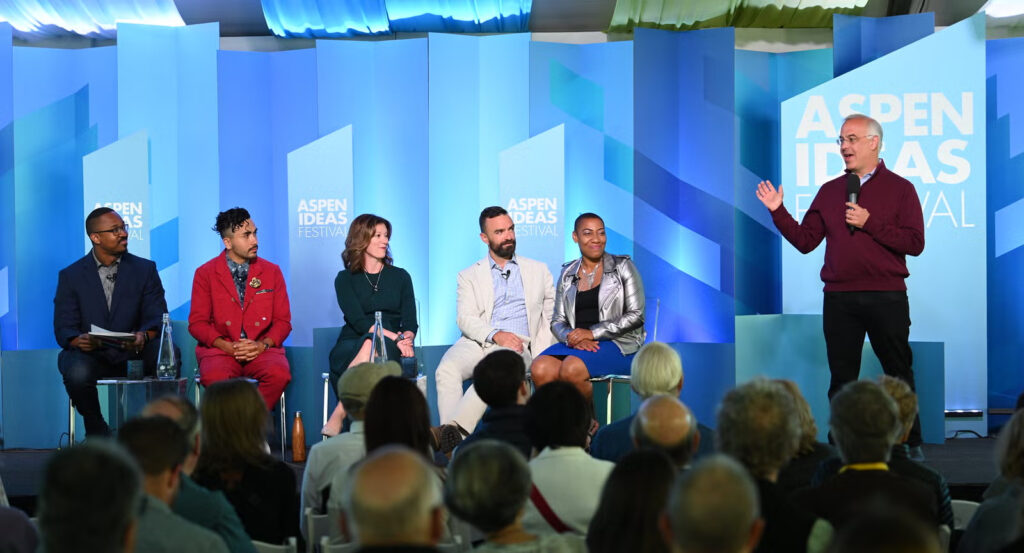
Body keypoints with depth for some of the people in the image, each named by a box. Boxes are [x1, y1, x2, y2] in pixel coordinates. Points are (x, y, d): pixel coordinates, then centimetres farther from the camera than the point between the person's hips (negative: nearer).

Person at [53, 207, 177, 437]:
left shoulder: (145, 269, 9)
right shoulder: (71, 276, 7)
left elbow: (157, 318, 0)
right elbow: (63, 329, 0)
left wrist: (143, 336, -25)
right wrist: (79, 340, -25)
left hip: (134, 352, 1)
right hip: (91, 355, -1)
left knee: (169, 355, -31)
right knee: (77, 373, -35)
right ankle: (98, 434, -7)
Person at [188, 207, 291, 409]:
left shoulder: (271, 271, 12)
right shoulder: (205, 273, 7)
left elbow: (283, 321, 10)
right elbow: (197, 323, 4)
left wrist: (262, 345, -11)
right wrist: (228, 346, -13)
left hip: (262, 349, 1)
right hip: (220, 348, -1)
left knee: (280, 375, -33)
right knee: (214, 377, -37)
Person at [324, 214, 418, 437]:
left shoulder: (400, 276, 16)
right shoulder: (345, 279, 8)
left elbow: (410, 322, 7)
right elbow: (359, 322, -6)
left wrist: (407, 339, -17)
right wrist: (395, 338, -20)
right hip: (351, 347, -1)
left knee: (373, 346, -36)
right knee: (370, 342, -37)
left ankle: (338, 415, -41)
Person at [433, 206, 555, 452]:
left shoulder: (538, 270, 22)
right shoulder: (470, 275, 18)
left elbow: (552, 316, 19)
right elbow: (465, 318, 3)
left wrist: (540, 355, 2)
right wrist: (495, 335, -16)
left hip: (518, 345, -1)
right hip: (478, 342, 1)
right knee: (447, 369, -33)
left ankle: (450, 430, -48)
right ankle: (453, 445, -42)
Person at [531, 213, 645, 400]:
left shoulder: (622, 267, 5)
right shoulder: (568, 273, 15)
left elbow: (636, 315, -3)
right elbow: (557, 321, 13)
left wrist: (593, 333, -13)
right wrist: (572, 338, -11)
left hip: (619, 343, -3)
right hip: (576, 344, 4)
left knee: (571, 370, -34)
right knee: (540, 370, -28)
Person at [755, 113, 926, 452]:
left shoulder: (899, 189, 2)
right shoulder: (829, 191, 13)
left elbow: (915, 243, -8)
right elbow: (805, 241, 10)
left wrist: (869, 223, -13)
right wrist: (778, 212, -2)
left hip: (887, 298, -3)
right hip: (839, 300, 3)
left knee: (899, 373, 3)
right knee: (842, 377, 7)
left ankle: (911, 442, 14)